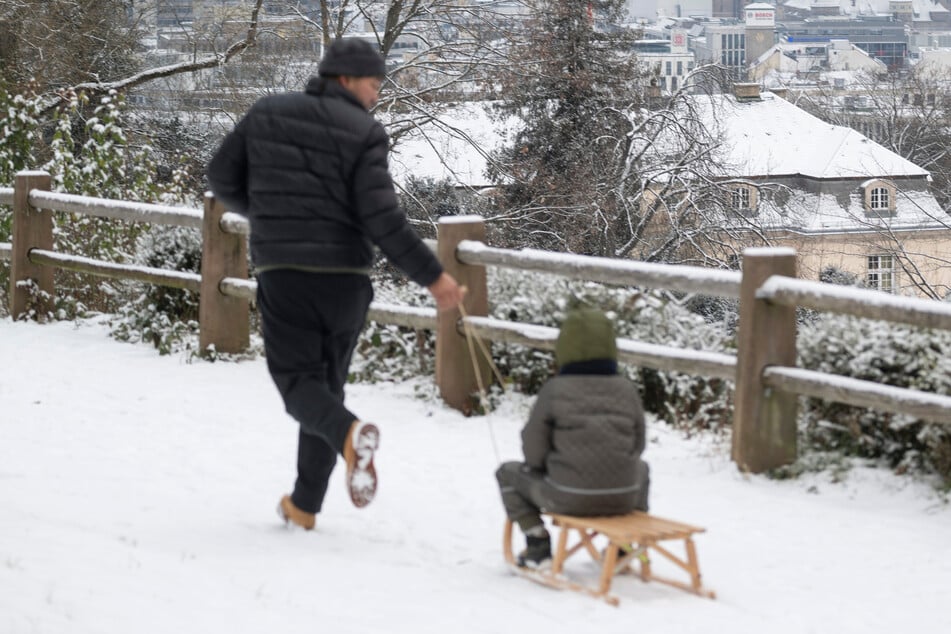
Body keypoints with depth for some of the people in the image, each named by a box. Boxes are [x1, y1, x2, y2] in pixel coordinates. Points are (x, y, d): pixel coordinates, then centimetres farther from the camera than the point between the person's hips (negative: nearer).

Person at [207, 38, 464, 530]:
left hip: (281, 273, 1)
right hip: (344, 277, 0)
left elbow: (222, 177, 11)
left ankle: (348, 434, -30)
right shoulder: (365, 132, -5)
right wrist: (431, 276, -9)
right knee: (327, 381, 14)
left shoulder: (266, 114, 5)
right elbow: (381, 217, -14)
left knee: (298, 380, 3)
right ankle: (304, 504, 15)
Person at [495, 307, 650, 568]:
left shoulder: (555, 389, -7)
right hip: (623, 498, 3)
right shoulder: (627, 389, 1)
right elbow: (637, 446, 8)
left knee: (508, 472, 23)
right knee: (640, 468, 39)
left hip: (568, 498, -3)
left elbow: (534, 451, -3)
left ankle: (538, 544, 14)